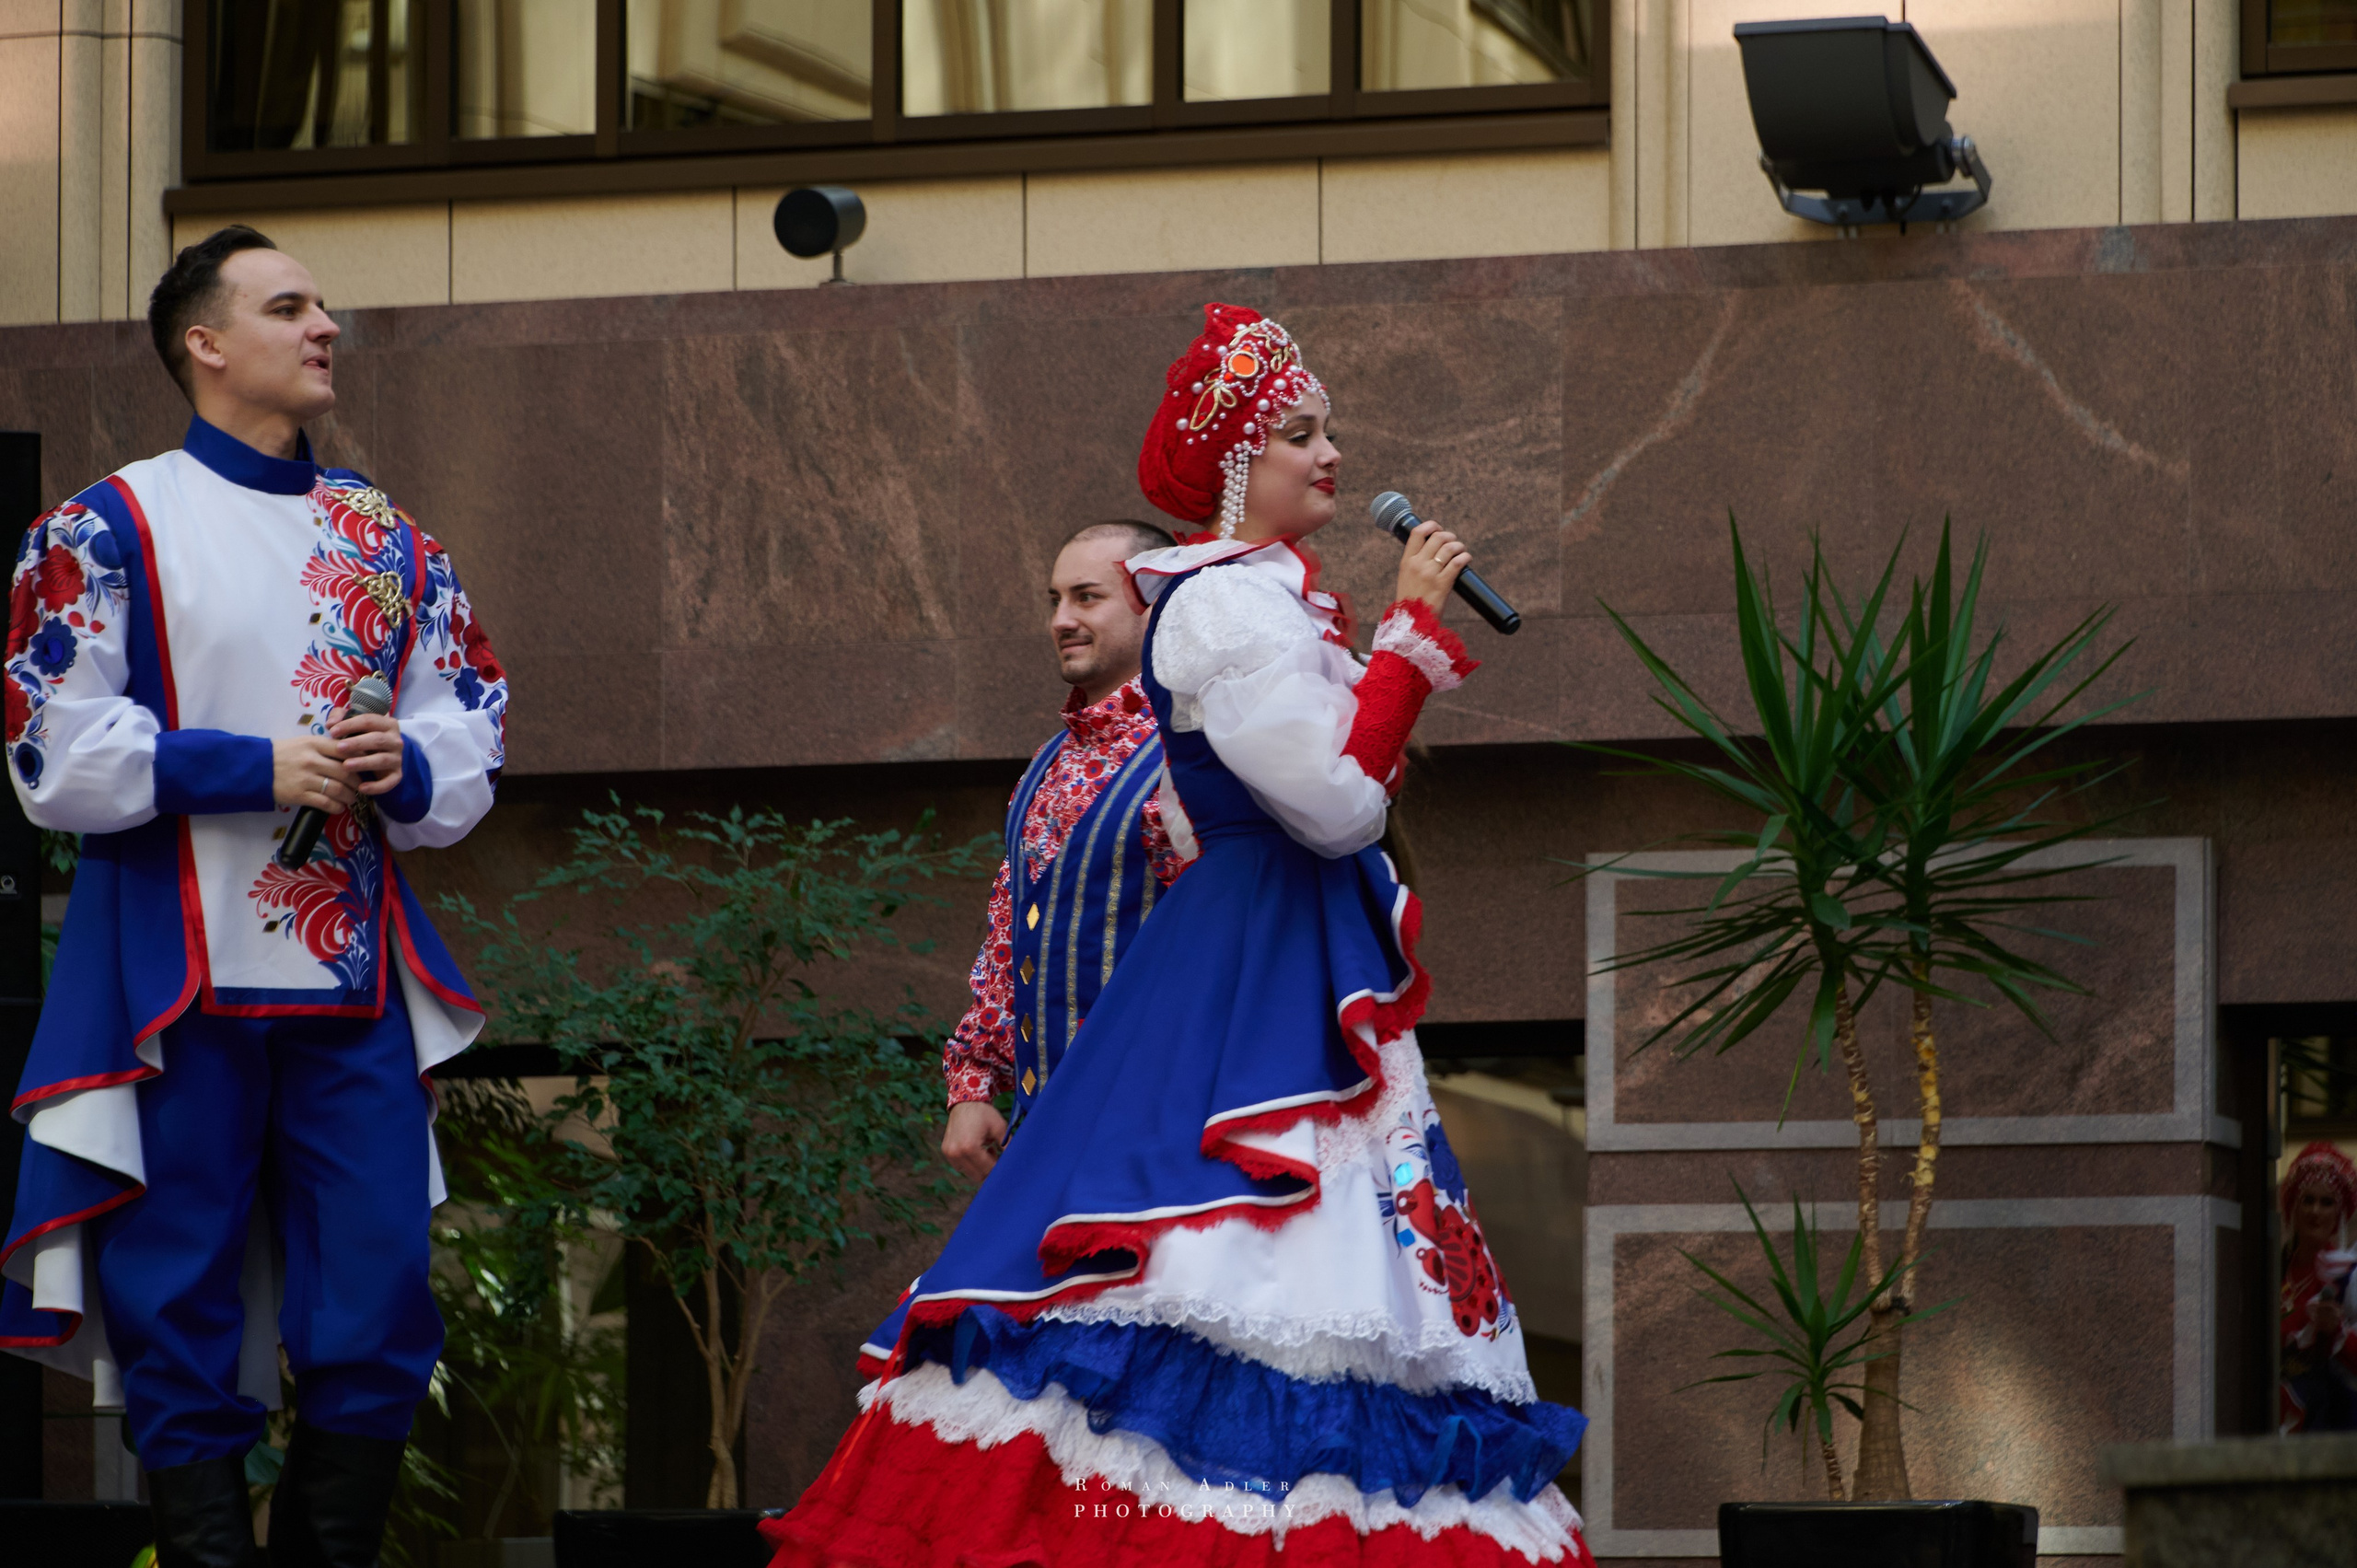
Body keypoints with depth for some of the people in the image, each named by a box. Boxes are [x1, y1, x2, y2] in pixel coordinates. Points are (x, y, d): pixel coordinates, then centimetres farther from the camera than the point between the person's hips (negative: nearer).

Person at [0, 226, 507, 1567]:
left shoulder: (388, 540, 14)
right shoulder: (110, 532, 0)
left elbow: (471, 742, 17)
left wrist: (405, 769, -6)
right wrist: (260, 768, -14)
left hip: (357, 988, 4)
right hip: (182, 986, -4)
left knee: (378, 1321, 0)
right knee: (183, 1322, -1)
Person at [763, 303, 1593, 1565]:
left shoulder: (1262, 595, 18)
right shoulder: (1231, 600, -13)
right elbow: (1335, 800, -20)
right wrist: (1415, 630, -16)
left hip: (1293, 973, 10)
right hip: (1255, 977, -10)